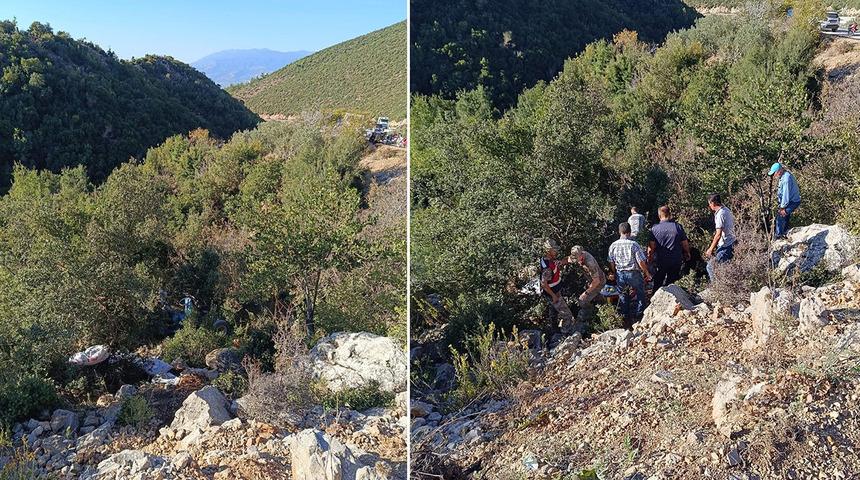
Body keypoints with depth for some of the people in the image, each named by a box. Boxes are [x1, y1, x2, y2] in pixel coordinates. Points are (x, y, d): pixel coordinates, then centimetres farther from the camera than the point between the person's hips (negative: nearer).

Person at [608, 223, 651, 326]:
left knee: (623, 296, 18)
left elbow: (611, 263, 3)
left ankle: (626, 319, 25)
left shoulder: (613, 245, -5)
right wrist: (647, 273, 1)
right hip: (634, 274, -3)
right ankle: (639, 316, 22)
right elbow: (641, 262, -15)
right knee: (641, 295, 17)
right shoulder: (634, 245, -17)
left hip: (620, 274, 3)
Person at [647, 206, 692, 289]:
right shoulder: (678, 227, -5)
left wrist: (649, 258, 4)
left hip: (660, 261, -1)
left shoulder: (655, 228, -9)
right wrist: (687, 254, 19)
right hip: (676, 261, 1)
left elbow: (651, 246, -11)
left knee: (657, 284, 12)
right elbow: (685, 244, 1)